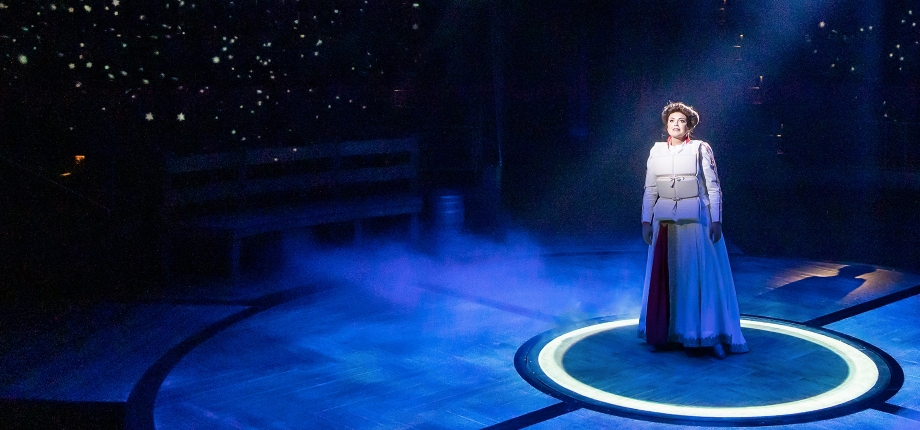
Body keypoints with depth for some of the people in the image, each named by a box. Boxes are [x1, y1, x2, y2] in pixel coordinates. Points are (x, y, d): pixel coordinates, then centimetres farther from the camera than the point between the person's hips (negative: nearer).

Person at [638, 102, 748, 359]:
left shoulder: (700, 149, -3)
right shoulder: (657, 151, 7)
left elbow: (713, 188, -4)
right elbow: (650, 190, 9)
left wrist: (716, 221, -9)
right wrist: (646, 221, 5)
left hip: (695, 221, -3)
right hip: (665, 221, 3)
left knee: (701, 276, -1)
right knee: (665, 278, 6)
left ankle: (712, 336, 6)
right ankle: (666, 333, 17)